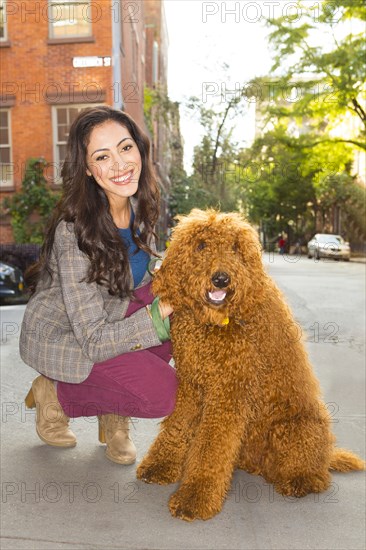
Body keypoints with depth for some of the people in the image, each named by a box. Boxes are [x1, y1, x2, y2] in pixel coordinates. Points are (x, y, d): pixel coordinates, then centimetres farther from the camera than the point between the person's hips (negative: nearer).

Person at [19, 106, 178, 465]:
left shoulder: (138, 206, -10)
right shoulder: (74, 231, -31)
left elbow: (149, 272, 5)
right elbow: (93, 340, -29)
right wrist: (161, 312, -31)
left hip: (110, 314, 7)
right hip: (60, 337, -7)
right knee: (161, 392, -21)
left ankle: (114, 415, 2)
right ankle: (55, 395, 5)